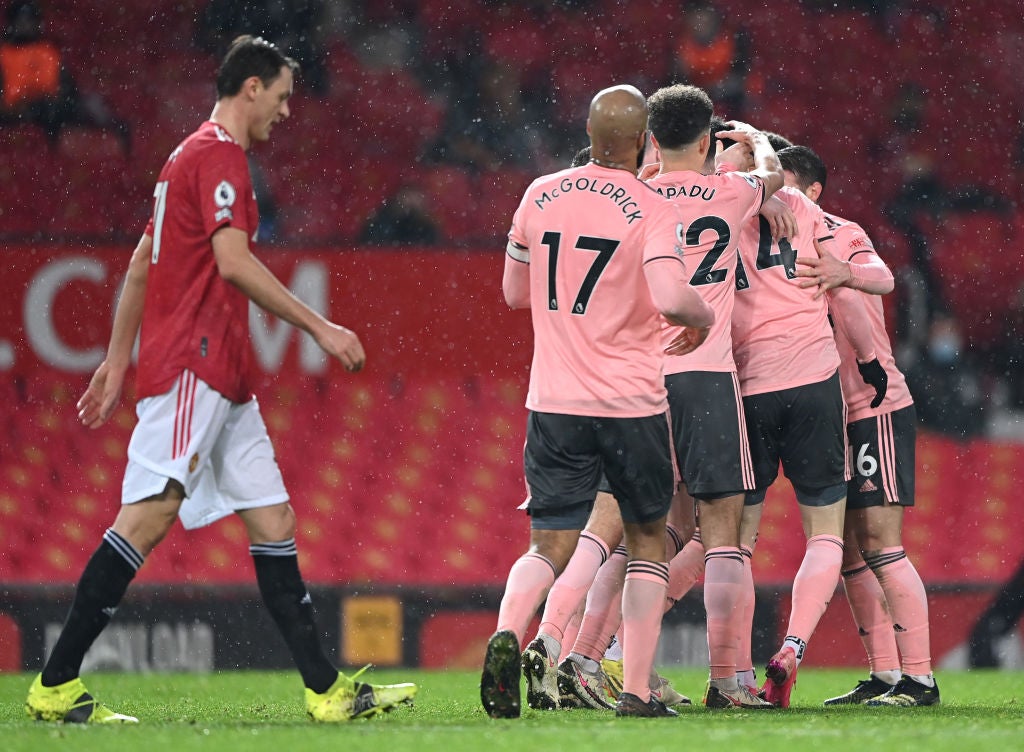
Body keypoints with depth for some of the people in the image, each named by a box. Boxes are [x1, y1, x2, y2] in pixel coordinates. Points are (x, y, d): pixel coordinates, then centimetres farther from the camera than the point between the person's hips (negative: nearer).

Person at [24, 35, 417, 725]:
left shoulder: (193, 157, 23)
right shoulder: (219, 155, -9)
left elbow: (141, 263, 25)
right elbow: (233, 262, -20)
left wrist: (119, 360, 26)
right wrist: (321, 328, -17)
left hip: (222, 381, 11)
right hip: (192, 364, -11)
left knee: (274, 523, 6)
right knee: (151, 514, -14)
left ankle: (327, 690, 4)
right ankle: (56, 686, -15)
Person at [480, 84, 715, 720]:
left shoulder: (541, 195, 6)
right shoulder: (652, 209, -8)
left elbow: (514, 292, 17)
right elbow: (670, 298, -23)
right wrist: (705, 317, -1)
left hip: (554, 403, 3)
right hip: (632, 404, -3)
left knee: (549, 548, 4)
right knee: (648, 541, 15)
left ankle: (508, 635, -27)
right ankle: (637, 692, 8)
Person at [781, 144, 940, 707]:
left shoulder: (842, 236, -10)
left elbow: (881, 277, -28)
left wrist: (846, 271, -50)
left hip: (875, 409, -8)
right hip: (827, 416, 8)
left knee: (879, 541, -13)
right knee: (847, 550, 6)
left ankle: (919, 677, -12)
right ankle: (884, 675, 10)